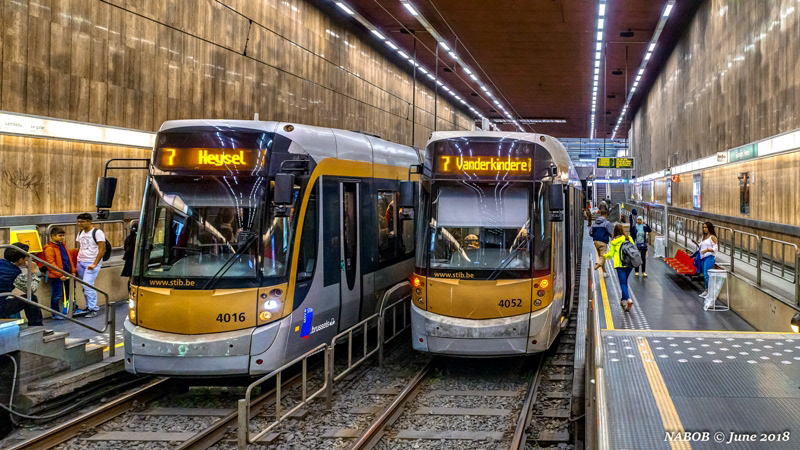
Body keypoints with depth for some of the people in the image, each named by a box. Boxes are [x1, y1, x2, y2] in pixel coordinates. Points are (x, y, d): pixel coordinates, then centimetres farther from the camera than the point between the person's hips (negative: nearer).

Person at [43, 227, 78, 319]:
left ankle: (66, 311, 28)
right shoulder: (49, 248, -14)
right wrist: (60, 275, -22)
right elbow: (51, 263, -19)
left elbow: (69, 259, 21)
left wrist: (72, 270, 13)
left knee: (66, 294, 16)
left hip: (66, 275, 8)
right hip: (56, 276, -8)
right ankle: (55, 314, 6)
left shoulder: (63, 246, 14)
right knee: (56, 295, -3)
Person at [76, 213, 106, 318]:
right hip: (80, 262, 7)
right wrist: (76, 264, 11)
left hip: (92, 263, -7)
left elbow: (102, 249, -13)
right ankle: (88, 307, 16)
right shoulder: (80, 233, 14)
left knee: (88, 285, -16)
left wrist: (94, 264, -19)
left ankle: (94, 309, -10)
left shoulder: (97, 232, -9)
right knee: (85, 286, 7)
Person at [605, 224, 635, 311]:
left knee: (623, 283, -4)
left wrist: (605, 256, 24)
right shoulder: (629, 239, 5)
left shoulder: (614, 241, -3)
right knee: (625, 281, 20)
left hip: (620, 264, -4)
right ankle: (623, 300, 26)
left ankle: (628, 299, -24)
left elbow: (610, 254, 3)